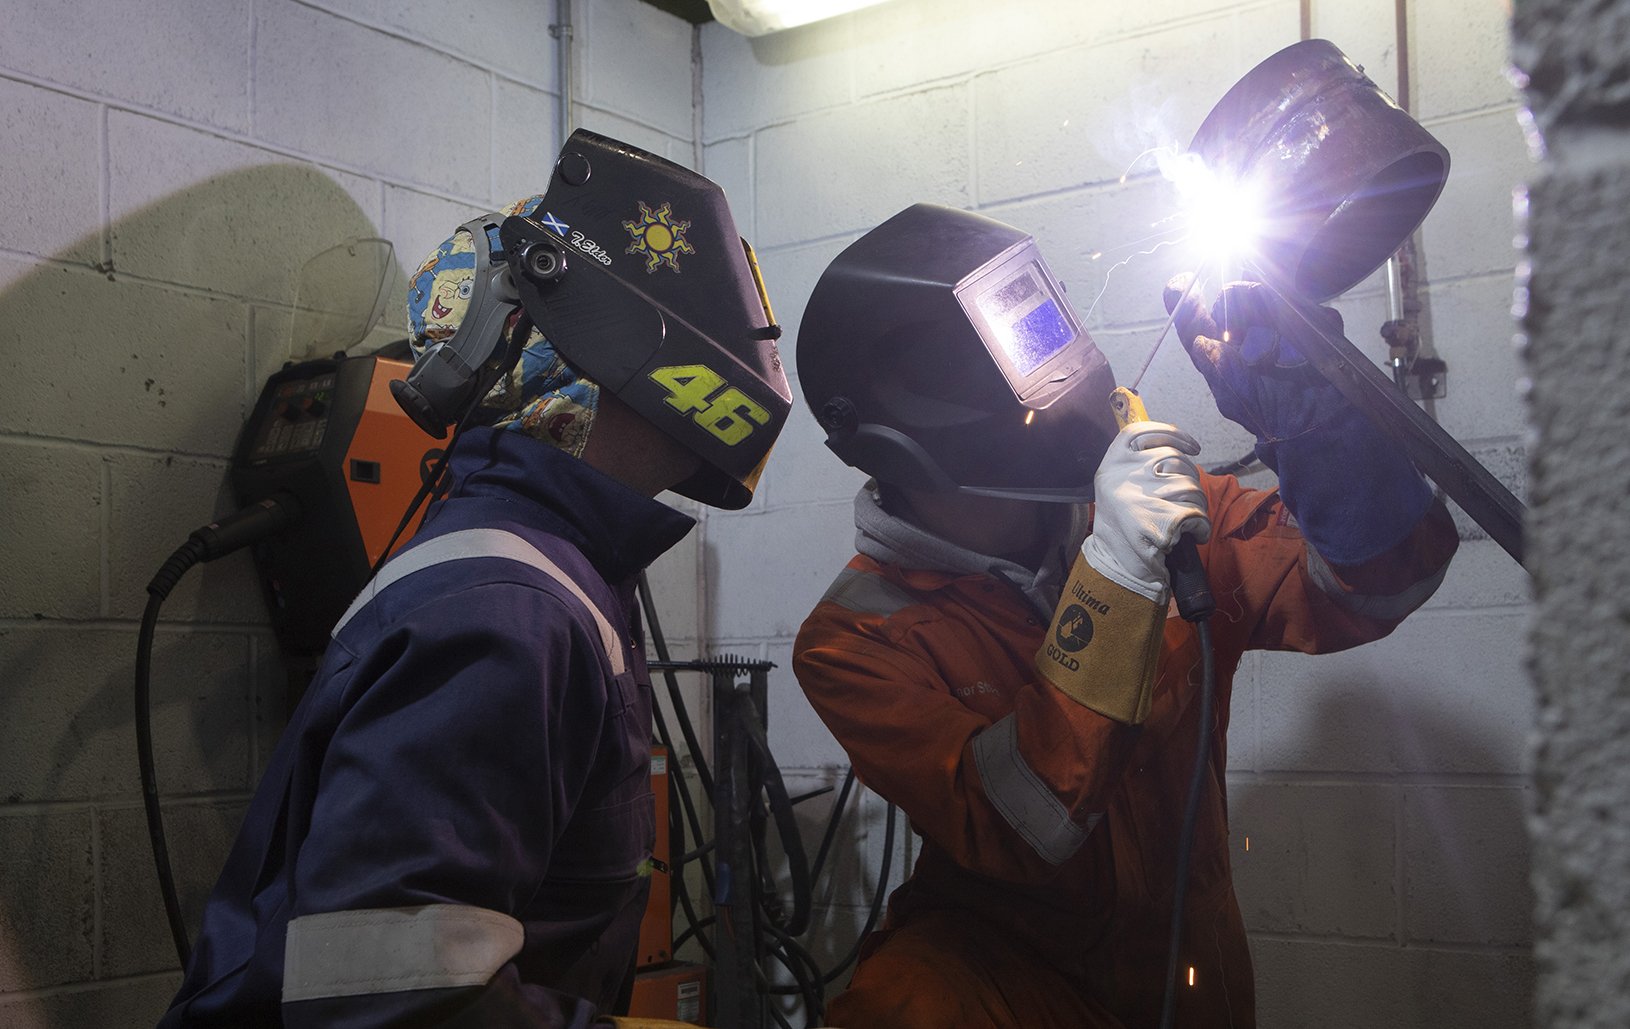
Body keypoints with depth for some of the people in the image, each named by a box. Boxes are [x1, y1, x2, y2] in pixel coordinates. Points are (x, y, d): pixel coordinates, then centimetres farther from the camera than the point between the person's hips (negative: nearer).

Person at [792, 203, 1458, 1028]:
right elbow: (1020, 835, -28)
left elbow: (1372, 586, -12)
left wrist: (1306, 421, -30)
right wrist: (1112, 576, -37)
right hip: (1003, 959, -6)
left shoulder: (1156, 510, -8)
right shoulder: (853, 641, -17)